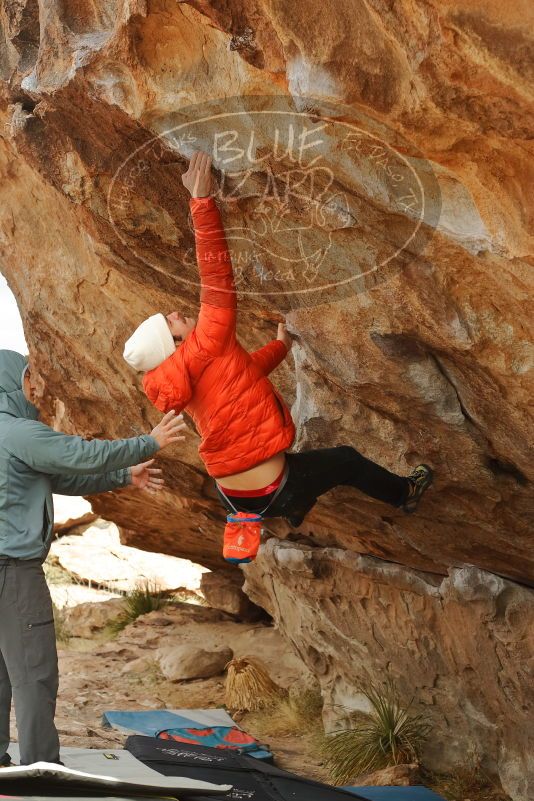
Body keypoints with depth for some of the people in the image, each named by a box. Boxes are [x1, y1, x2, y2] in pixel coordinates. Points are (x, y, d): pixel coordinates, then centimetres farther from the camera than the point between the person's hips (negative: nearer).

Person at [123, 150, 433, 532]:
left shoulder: (175, 382, 2)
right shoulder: (204, 349, -22)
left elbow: (243, 370, 19)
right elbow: (217, 278, -29)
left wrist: (281, 346, 34)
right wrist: (202, 200, -28)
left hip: (235, 496, 8)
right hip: (274, 495, -7)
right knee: (347, 460, 19)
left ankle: (297, 511, 58)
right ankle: (405, 494, 46)